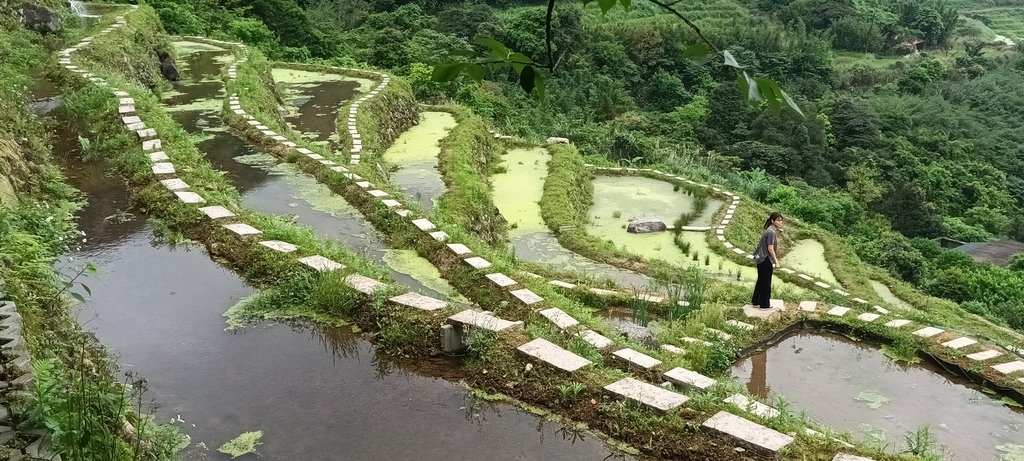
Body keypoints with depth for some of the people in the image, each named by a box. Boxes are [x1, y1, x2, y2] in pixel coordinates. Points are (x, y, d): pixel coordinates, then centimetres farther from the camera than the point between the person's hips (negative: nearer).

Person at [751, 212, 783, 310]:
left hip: (761, 259, 10)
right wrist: (776, 261, -15)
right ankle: (764, 304, 10)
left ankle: (755, 302, 25)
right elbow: (770, 248, -21)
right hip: (766, 260, -10)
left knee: (761, 281, 17)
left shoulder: (769, 230, 13)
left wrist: (774, 261, 24)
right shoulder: (771, 232, -18)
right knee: (766, 283, 1)